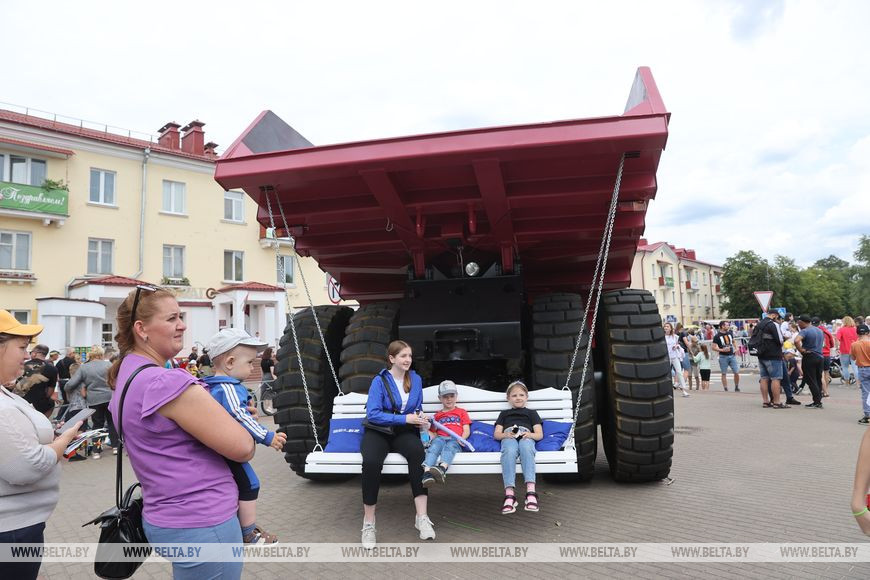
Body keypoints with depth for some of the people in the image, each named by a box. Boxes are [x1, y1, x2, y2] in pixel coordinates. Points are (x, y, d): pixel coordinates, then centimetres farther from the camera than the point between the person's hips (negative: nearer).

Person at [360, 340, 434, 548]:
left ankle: (422, 517, -31)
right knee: (371, 462, -36)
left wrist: (420, 417, -6)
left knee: (417, 452, -34)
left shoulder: (416, 379, 7)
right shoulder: (379, 381, -8)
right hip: (378, 431, -2)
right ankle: (369, 523, -20)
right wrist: (405, 418, -22)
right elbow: (372, 414, -17)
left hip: (404, 432, 3)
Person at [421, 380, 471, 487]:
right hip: (440, 438, 2)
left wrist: (462, 439, -5)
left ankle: (442, 468, -66)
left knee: (450, 446, -37)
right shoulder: (438, 415, 32)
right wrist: (432, 436, 1)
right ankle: (427, 472, -56)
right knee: (434, 446, -34)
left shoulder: (461, 412, 29)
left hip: (455, 439, -2)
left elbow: (466, 430, 17)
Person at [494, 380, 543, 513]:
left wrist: (530, 434, -4)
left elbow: (540, 434, 21)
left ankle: (531, 492, -54)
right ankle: (509, 494, -52)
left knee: (526, 448, -41)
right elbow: (496, 434, 24)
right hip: (508, 437, 0)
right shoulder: (504, 414, 37)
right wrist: (505, 434, -1)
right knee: (509, 451, -40)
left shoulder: (531, 413, 35)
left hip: (526, 437, 0)